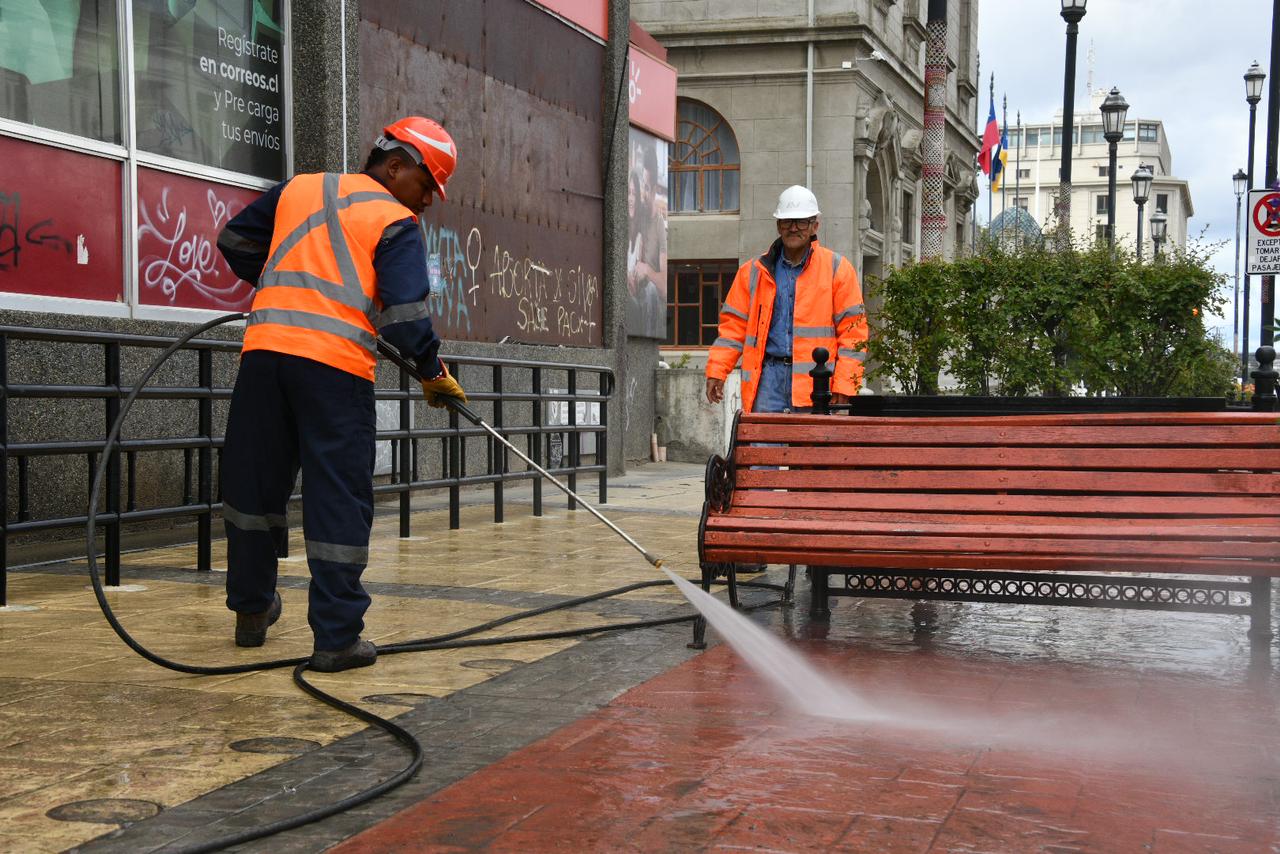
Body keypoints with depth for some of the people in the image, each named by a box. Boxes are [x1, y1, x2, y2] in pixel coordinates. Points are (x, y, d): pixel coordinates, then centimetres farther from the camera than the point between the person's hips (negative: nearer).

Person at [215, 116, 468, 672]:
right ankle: (337, 637, 2)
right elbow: (405, 315, -7)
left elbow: (235, 242, 28)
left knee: (254, 482, 17)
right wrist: (433, 374, 7)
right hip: (335, 364, -5)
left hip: (265, 347, 5)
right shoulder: (396, 224, 2)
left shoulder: (297, 188, 19)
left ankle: (251, 611, 30)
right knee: (339, 501, 1)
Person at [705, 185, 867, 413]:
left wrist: (843, 386, -6)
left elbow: (852, 330, 3)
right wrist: (716, 372, 4)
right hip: (768, 376, 2)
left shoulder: (838, 269, 7)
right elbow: (734, 325, 16)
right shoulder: (755, 271, 15)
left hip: (814, 379, -2)